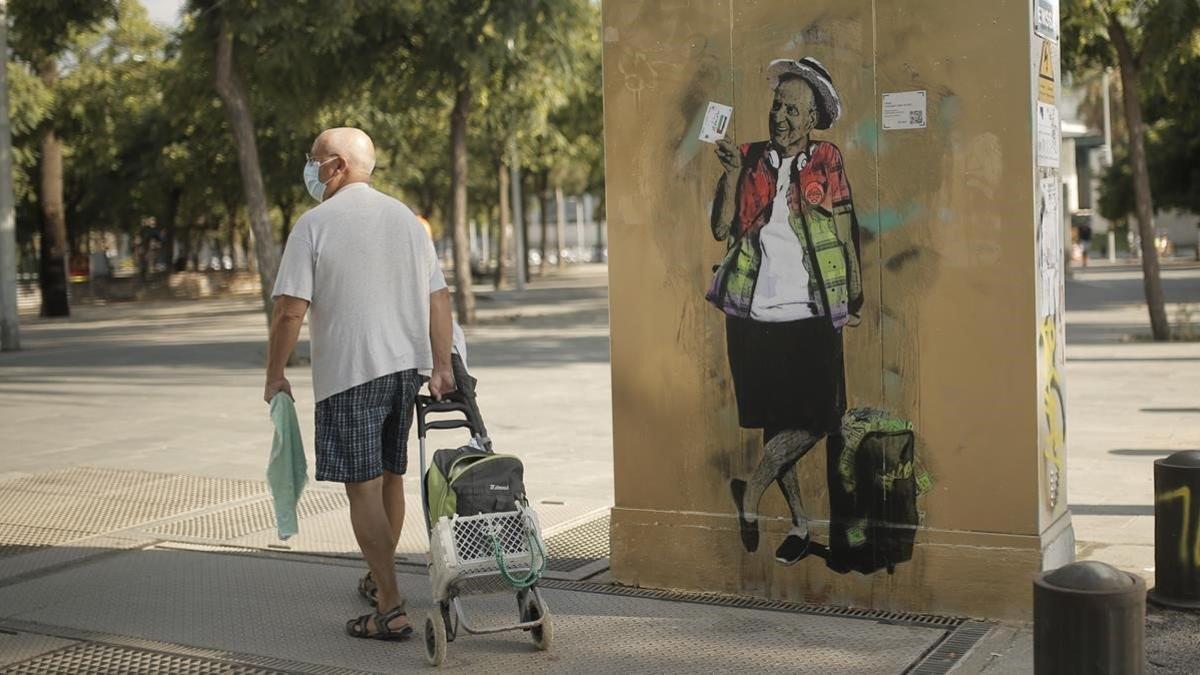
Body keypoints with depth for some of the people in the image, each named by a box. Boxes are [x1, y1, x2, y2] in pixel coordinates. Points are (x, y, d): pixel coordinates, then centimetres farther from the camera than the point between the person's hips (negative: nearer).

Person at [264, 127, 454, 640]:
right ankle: (379, 579, 36)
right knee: (390, 477, 19)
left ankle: (390, 609, -6)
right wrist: (441, 367, 10)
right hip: (407, 367, 7)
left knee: (363, 486, -3)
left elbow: (290, 312, -11)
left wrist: (275, 375, -1)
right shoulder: (406, 218, 11)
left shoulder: (315, 224, -7)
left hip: (349, 372, -6)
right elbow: (439, 298, 8)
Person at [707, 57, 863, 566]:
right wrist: (733, 173, -10)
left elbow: (845, 232, 4)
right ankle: (799, 523, 19)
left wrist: (854, 299, -1)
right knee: (773, 422, 7)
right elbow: (721, 229, 1)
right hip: (752, 314, 2)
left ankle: (750, 489, 6)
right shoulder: (752, 158, 8)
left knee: (814, 419, -11)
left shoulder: (826, 162, 3)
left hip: (809, 316, -2)